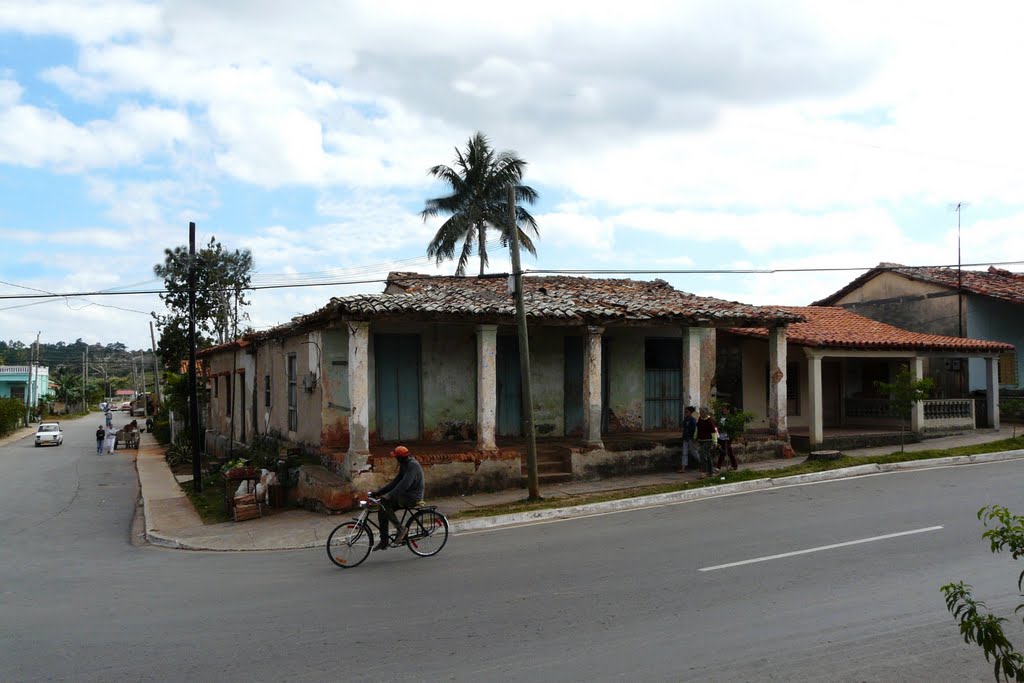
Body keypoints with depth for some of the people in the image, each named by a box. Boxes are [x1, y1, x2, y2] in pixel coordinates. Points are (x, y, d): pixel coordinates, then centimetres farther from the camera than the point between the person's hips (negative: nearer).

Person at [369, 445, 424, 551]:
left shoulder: (413, 465, -18)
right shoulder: (404, 465, 13)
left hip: (413, 497, -10)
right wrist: (378, 492, 8)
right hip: (406, 495, 10)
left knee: (384, 501, -23)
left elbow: (404, 484, -30)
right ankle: (383, 542, 6)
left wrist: (389, 496, -37)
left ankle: (400, 529, -15)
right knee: (382, 510, 0)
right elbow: (396, 481, 16)